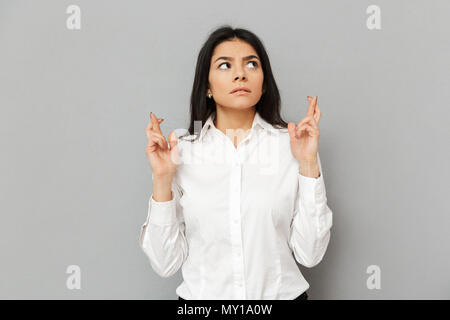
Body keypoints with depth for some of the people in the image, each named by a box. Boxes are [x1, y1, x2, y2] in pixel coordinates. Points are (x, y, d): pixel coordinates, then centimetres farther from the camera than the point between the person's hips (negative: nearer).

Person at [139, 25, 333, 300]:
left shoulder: (293, 144, -8)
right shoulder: (180, 152, -7)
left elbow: (309, 254, -10)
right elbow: (166, 263, -7)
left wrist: (309, 165, -15)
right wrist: (162, 180, -16)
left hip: (282, 292, 0)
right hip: (203, 293, 0)